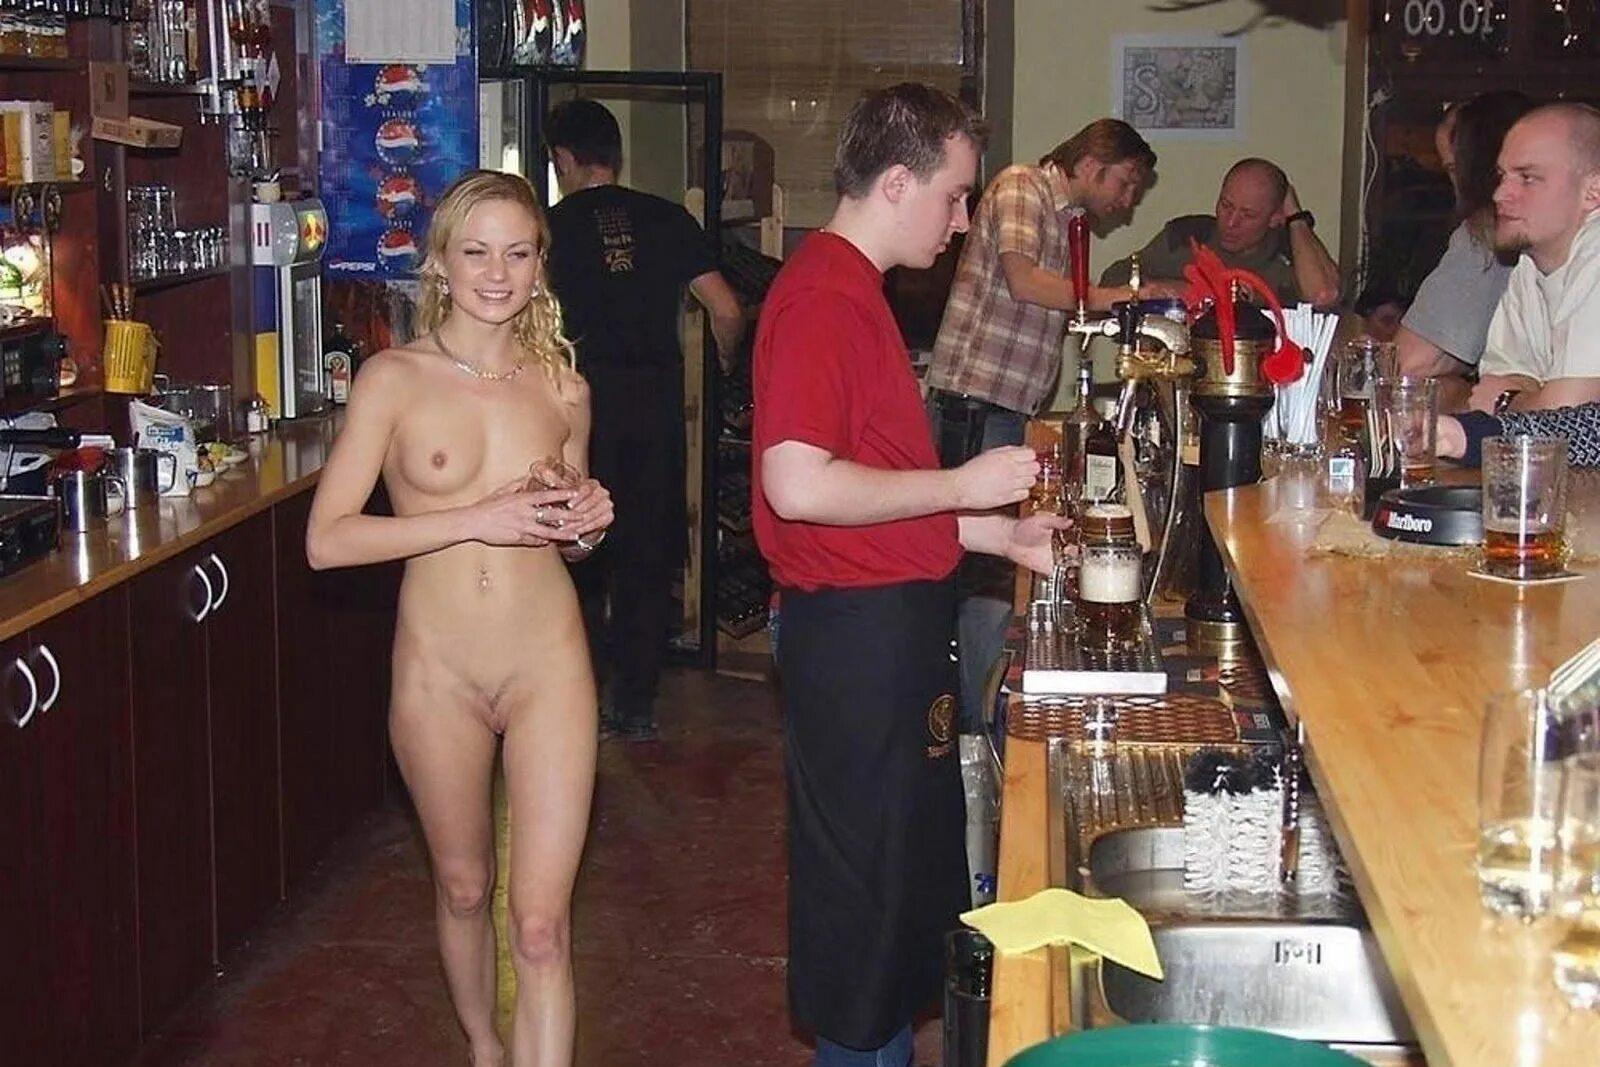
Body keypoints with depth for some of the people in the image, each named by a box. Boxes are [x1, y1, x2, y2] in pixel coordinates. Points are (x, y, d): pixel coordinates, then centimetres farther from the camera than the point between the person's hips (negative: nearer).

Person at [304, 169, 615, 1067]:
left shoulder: (563, 389, 2)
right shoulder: (395, 380, -7)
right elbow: (327, 539, -15)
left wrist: (588, 528, -6)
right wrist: (478, 520, -21)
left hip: (548, 666, 1)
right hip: (438, 672, 0)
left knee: (542, 922, -4)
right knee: (463, 885, 20)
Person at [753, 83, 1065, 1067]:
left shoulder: (855, 291, 16)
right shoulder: (822, 298, -17)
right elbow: (798, 485, -27)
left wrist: (999, 534, 15)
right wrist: (963, 486, -17)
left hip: (894, 622, 11)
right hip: (857, 628, -11)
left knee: (910, 866, 20)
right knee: (868, 878, 2)